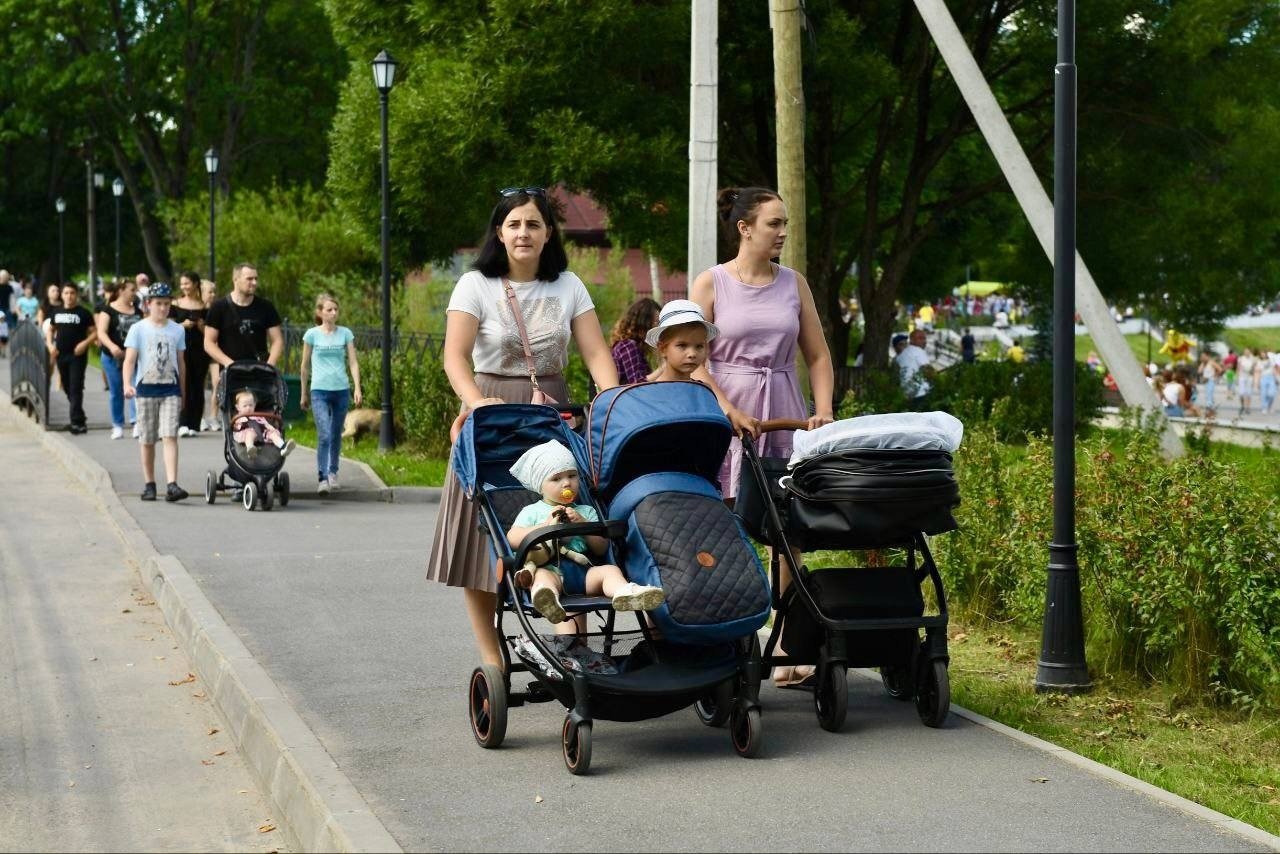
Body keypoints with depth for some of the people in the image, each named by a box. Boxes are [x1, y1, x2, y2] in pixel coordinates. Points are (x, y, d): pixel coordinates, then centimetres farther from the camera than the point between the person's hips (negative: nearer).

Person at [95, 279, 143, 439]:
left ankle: (137, 423, -18)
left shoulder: (137, 310, 12)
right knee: (116, 392, 4)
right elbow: (101, 332, -12)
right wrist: (112, 346, -29)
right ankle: (118, 426, 14)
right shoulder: (108, 310, -3)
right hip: (113, 357, -3)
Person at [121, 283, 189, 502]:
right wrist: (127, 384, -22)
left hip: (170, 389, 1)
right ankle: (149, 484, 18)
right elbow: (129, 360, -6)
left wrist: (182, 392, 17)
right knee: (147, 440, 6)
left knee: (170, 436, -12)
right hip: (146, 388, -1)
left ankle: (172, 485, -20)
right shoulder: (138, 329, 0)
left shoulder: (177, 330, 9)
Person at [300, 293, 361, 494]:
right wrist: (304, 393, 12)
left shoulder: (345, 334, 5)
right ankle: (323, 478, -18)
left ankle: (333, 473, 28)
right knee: (324, 435, -15)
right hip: (319, 390, -3)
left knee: (336, 435, 11)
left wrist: (357, 388, -5)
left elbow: (353, 362, 6)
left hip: (341, 389, 3)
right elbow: (305, 366, 8)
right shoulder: (312, 334, 1)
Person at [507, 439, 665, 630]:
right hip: (551, 567, -3)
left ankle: (626, 594, -58)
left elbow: (601, 548, 18)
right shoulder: (532, 511, 22)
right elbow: (513, 538, 5)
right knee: (543, 575, -37)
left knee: (610, 570, -24)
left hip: (582, 569, 3)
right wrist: (546, 526, -2)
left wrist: (583, 524, 2)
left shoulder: (586, 512, 29)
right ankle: (547, 600, -73)